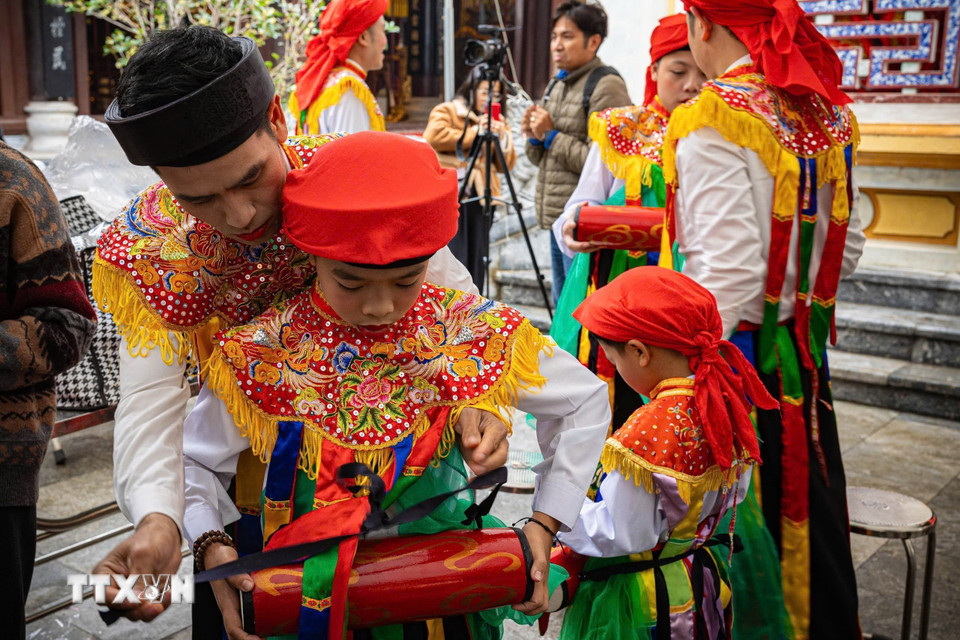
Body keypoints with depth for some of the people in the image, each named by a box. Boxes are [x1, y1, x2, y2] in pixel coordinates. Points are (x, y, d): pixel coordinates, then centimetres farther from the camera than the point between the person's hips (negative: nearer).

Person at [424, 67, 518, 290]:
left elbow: (506, 165, 12)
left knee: (476, 261, 5)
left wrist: (502, 137, -6)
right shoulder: (447, 111, 5)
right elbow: (433, 137, -15)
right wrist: (475, 132, -10)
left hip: (479, 197, 5)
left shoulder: (498, 122, 21)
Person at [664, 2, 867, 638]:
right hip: (806, 355, 7)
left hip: (736, 353, -7)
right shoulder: (828, 115, 6)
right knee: (805, 520, 20)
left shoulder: (714, 121, -16)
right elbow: (847, 246, 13)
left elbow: (728, 270, -23)